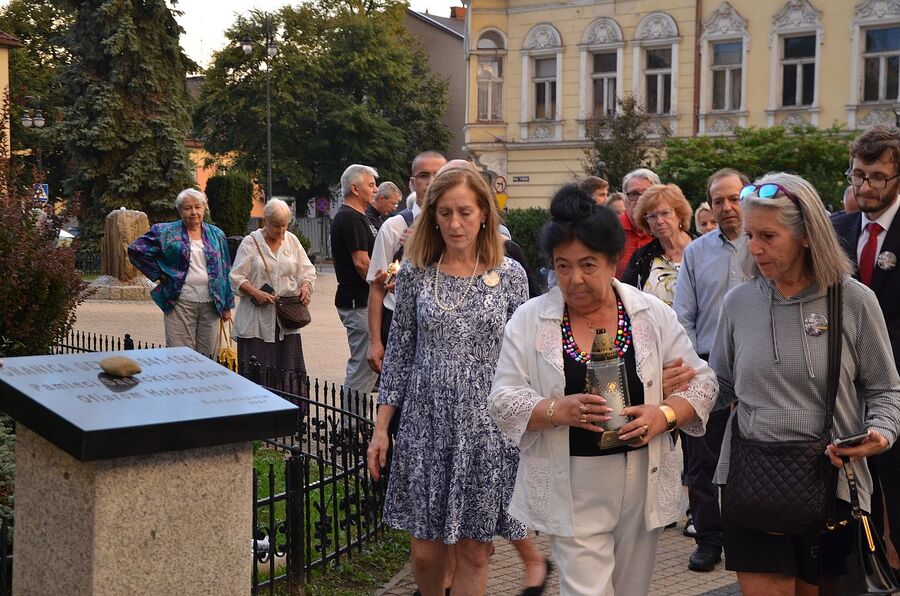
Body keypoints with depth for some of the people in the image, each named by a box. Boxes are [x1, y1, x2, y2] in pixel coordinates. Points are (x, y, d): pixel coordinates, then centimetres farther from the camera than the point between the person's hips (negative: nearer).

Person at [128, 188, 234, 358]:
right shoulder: (166, 232, 2)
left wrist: (227, 306, 11)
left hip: (211, 304, 3)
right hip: (180, 303, -3)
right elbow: (136, 250, 0)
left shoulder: (216, 235, 12)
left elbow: (225, 272, 14)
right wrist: (158, 274, -3)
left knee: (207, 356, 7)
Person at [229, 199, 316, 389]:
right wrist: (256, 293, -19)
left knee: (287, 368, 1)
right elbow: (237, 277, -3)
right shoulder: (250, 242, 0)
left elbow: (307, 270, 15)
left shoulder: (292, 241, 12)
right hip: (257, 318, -3)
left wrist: (305, 286, -7)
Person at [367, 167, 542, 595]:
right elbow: (399, 352, 6)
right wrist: (381, 428, 3)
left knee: (474, 552, 5)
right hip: (426, 424, 1)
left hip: (486, 428, -1)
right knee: (426, 551, 5)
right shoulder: (415, 273, 2)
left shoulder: (509, 275, 0)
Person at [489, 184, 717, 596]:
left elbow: (701, 382, 5)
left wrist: (665, 414, -15)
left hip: (643, 476, 2)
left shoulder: (653, 314, 1)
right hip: (571, 483, -2)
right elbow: (504, 401, -4)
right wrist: (560, 410, -21)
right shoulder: (530, 320, -2)